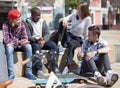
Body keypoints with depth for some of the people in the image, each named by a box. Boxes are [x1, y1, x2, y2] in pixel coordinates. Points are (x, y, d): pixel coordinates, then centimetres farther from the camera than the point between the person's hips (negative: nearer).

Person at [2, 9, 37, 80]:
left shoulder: (21, 24, -9)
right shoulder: (5, 25, -17)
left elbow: (25, 38, -10)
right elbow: (6, 40, -24)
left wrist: (19, 42, -29)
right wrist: (19, 42, -34)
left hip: (19, 44, 3)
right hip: (10, 45, -3)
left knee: (28, 46, -27)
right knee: (9, 48, -36)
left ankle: (28, 72, -23)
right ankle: (11, 74, -34)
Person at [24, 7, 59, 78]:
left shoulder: (43, 21, 12)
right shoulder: (27, 22, -1)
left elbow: (47, 34, 5)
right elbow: (28, 36, -8)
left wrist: (44, 40, -16)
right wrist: (36, 39, -26)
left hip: (43, 40, 4)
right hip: (33, 41, -4)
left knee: (54, 46, -22)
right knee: (37, 47, -38)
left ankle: (55, 68, -18)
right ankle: (39, 70, -41)